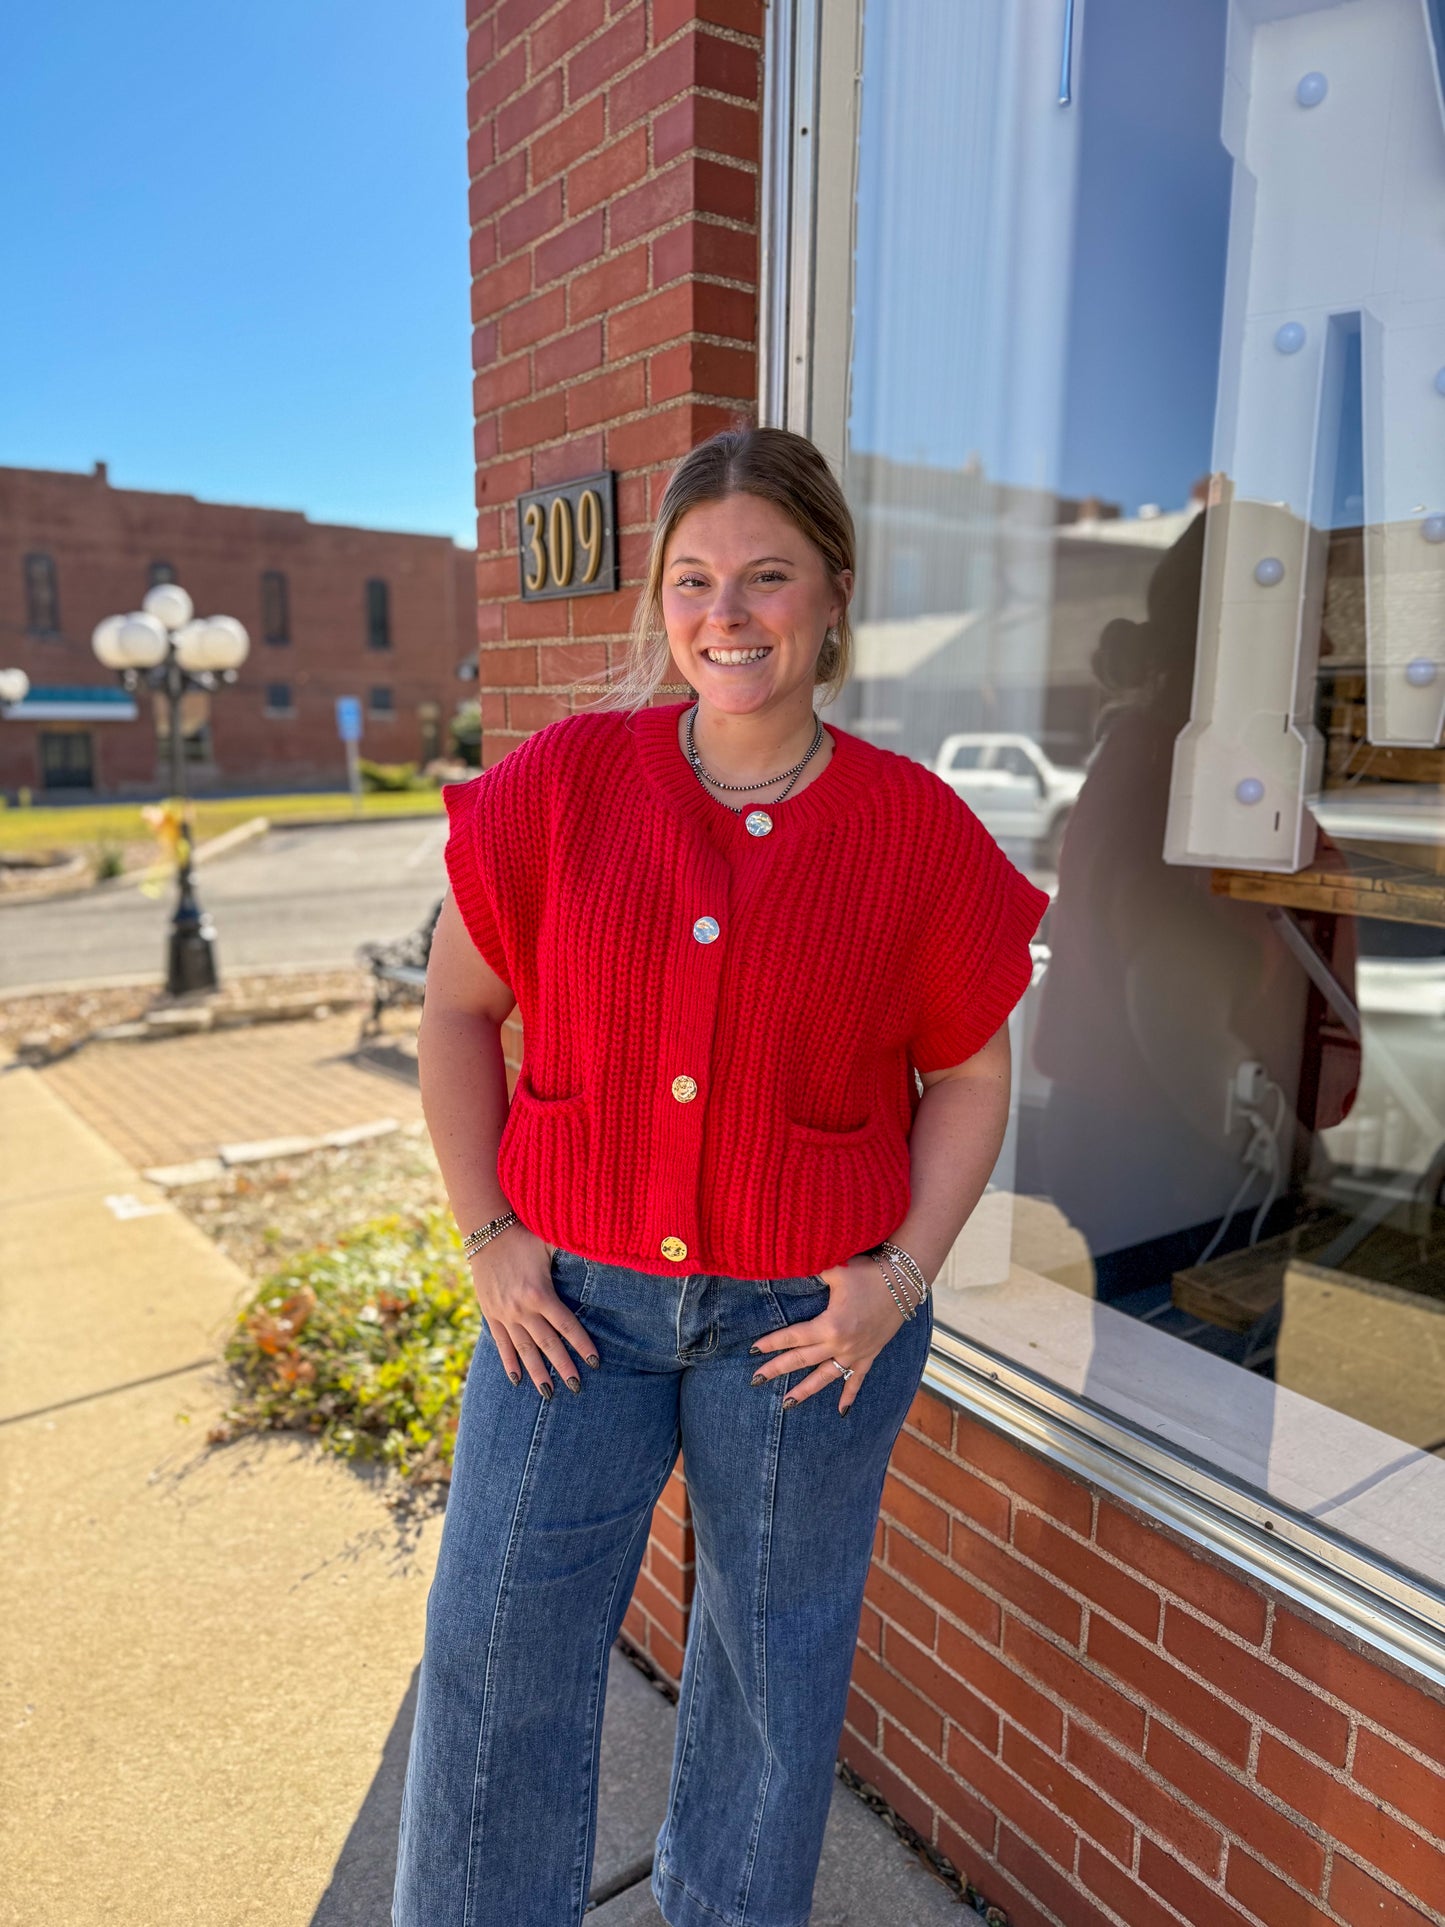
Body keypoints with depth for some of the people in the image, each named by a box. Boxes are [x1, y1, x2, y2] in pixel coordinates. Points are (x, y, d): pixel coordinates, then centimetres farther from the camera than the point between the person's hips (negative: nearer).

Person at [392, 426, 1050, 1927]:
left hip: (812, 1311, 0)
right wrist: (488, 1235, -3)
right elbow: (458, 1011, 2)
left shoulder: (919, 830, -7)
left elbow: (970, 1077, 3)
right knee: (497, 1651, 12)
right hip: (572, 1294, 1)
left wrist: (906, 1271, -7)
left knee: (776, 1658, 21)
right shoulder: (561, 780, -6)